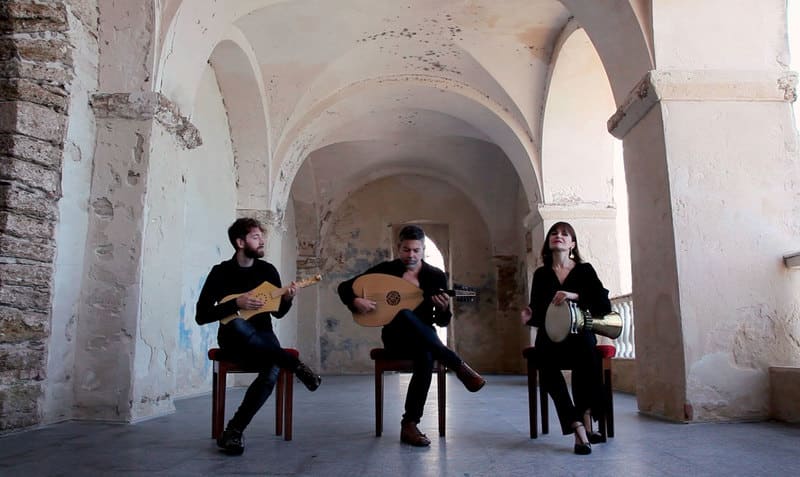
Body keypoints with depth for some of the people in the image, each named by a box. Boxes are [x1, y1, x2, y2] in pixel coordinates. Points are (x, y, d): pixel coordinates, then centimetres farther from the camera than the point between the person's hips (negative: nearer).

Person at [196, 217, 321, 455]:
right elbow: (201, 316, -9)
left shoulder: (268, 270, 6)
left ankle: (234, 431, -19)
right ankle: (295, 364, -32)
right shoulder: (221, 272, -4)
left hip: (262, 339, 2)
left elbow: (278, 313, 13)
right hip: (235, 340, -2)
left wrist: (287, 299, -9)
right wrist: (236, 304, -20)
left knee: (271, 374, -32)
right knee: (236, 325, -40)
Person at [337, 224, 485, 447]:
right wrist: (355, 301, -20)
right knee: (405, 315, -38)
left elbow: (442, 322, 1)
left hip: (424, 339, 1)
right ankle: (459, 366, -33)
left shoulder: (436, 276, 1)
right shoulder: (385, 269, 0)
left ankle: (409, 425, -26)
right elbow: (344, 287, 2)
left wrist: (444, 309, -22)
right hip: (395, 338, 0)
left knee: (426, 357, -38)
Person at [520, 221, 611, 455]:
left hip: (580, 333, -1)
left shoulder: (585, 270, 6)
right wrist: (529, 317, -14)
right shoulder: (541, 274, 11)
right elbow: (539, 315, 10)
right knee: (546, 360, -34)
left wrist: (575, 296, -20)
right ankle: (580, 427, -35)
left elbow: (604, 306, -5)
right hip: (551, 336, 1)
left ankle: (586, 419, -30)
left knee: (586, 348, -37)